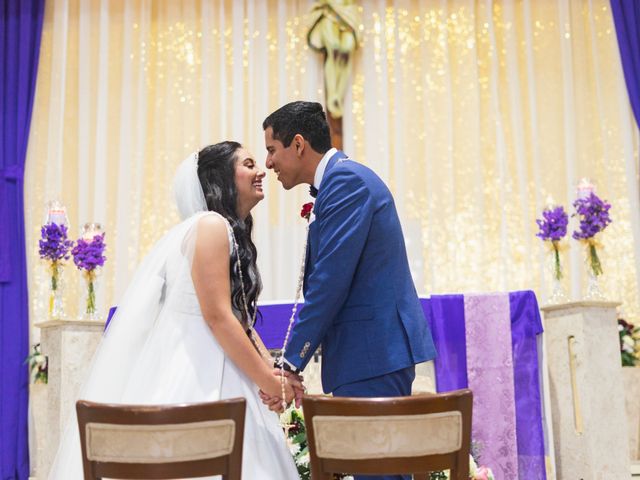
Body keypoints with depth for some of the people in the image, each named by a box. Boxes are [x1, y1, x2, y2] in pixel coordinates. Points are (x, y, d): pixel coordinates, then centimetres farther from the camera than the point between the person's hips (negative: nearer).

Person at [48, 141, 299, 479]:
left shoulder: (233, 233, 16)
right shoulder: (211, 225, -12)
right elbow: (217, 316, -18)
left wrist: (275, 372, 4)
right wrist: (267, 382, -13)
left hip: (219, 374, 9)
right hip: (196, 375, -9)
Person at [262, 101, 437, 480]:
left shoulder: (345, 180, -12)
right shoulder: (347, 178, 18)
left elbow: (330, 281, -19)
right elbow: (325, 275, 18)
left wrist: (292, 363, -14)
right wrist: (296, 360, 14)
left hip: (372, 354, -10)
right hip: (380, 350, 10)